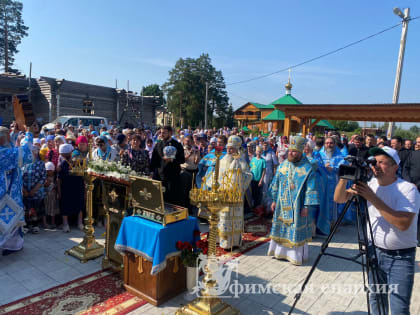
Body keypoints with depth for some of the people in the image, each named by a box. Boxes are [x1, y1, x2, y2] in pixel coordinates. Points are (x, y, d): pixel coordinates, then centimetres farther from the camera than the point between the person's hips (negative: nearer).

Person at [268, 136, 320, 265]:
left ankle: (297, 255, 18)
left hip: (298, 206, -4)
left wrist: (306, 206, -16)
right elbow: (275, 184, 11)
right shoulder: (282, 165, 6)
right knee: (282, 227, 13)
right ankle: (281, 251, 28)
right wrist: (274, 200, 9)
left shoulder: (308, 169, -9)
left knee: (297, 229, 3)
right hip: (282, 205, 5)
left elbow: (311, 189, -11)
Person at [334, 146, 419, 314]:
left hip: (401, 256, -5)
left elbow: (403, 224, -29)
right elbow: (339, 198, -3)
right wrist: (345, 177, -19)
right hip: (375, 251, 5)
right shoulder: (369, 184, 0)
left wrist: (373, 198, -31)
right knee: (376, 299, 17)